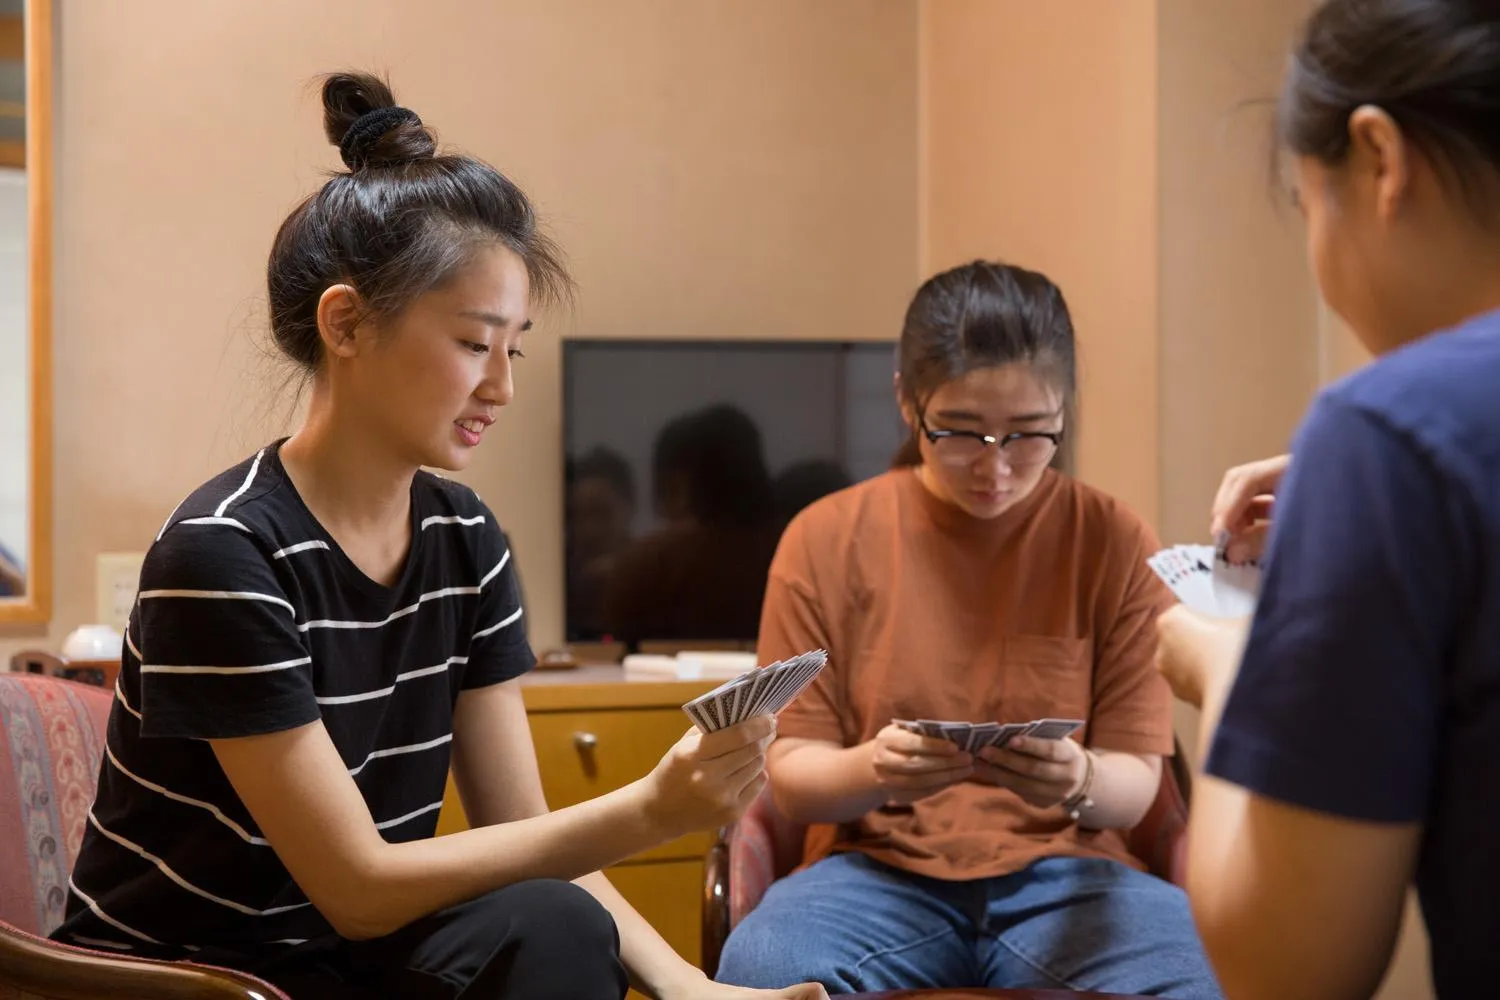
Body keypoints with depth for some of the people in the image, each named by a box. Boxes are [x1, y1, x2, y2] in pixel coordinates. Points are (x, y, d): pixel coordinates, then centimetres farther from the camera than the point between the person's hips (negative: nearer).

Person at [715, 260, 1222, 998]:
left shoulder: (1113, 541, 0)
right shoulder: (826, 540, 0)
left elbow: (1135, 783, 0)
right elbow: (789, 774, 0)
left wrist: (1081, 780, -25)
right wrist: (871, 770, -24)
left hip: (1062, 874, 0)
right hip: (878, 871, 0)